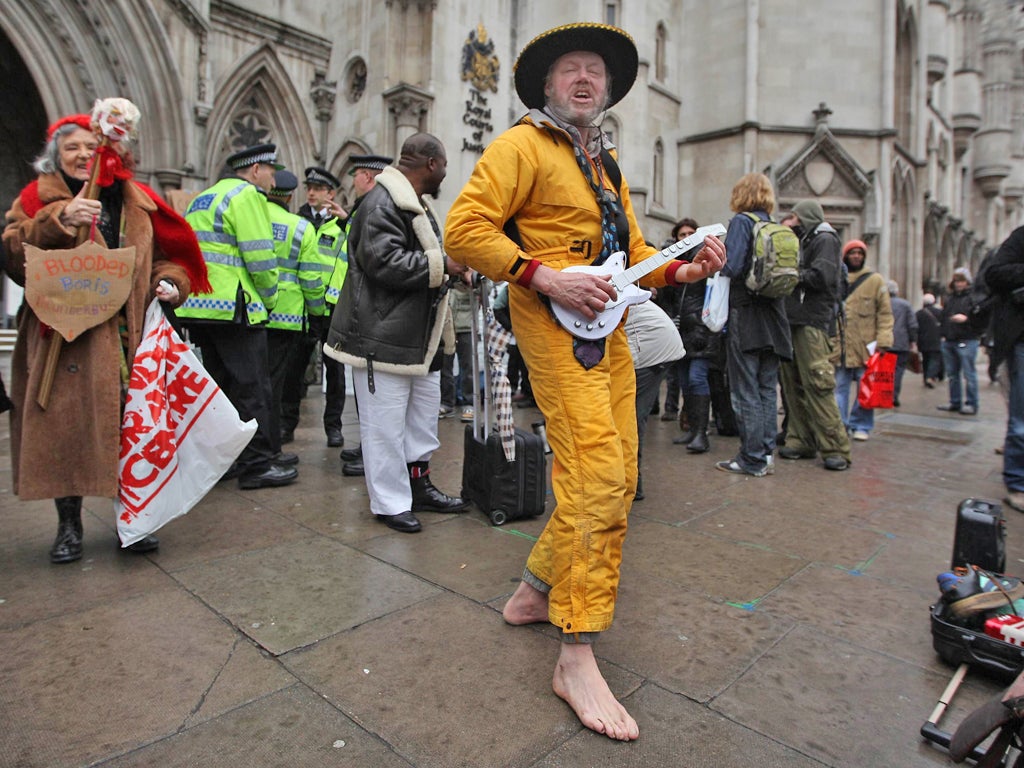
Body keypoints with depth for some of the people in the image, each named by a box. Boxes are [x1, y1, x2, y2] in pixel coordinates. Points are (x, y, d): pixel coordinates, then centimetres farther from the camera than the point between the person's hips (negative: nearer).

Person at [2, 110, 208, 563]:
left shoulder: (135, 201, 14)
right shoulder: (39, 198, 7)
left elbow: (166, 253, 19)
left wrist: (169, 282, 0)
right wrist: (60, 220, -16)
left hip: (128, 335, 2)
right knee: (66, 426, 0)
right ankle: (69, 526, 18)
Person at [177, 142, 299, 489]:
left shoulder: (201, 199, 23)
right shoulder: (246, 195, -6)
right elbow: (260, 256, -15)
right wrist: (270, 297, -1)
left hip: (197, 306, 9)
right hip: (233, 307, -9)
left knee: (220, 385, 16)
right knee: (253, 388, -3)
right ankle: (258, 464, 2)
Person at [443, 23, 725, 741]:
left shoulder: (608, 163, 25)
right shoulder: (522, 146, -1)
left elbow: (630, 250, 25)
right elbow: (464, 229, -11)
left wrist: (681, 270, 6)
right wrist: (545, 276, -21)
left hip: (609, 330, 9)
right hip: (555, 328, -9)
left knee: (616, 478, 9)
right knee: (596, 475, -17)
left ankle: (536, 591, 27)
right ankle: (577, 656, -4)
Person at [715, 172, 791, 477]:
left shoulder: (741, 221, -5)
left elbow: (731, 267, -17)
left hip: (745, 315, -7)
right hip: (774, 316, 7)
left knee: (745, 390, -2)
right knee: (767, 388, 11)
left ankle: (752, 458, 3)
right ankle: (767, 452, 16)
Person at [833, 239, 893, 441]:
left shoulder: (875, 280, 6)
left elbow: (885, 313, 3)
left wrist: (883, 341, -7)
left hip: (864, 346, -1)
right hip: (840, 345, 1)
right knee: (840, 386, 4)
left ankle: (861, 426, 12)